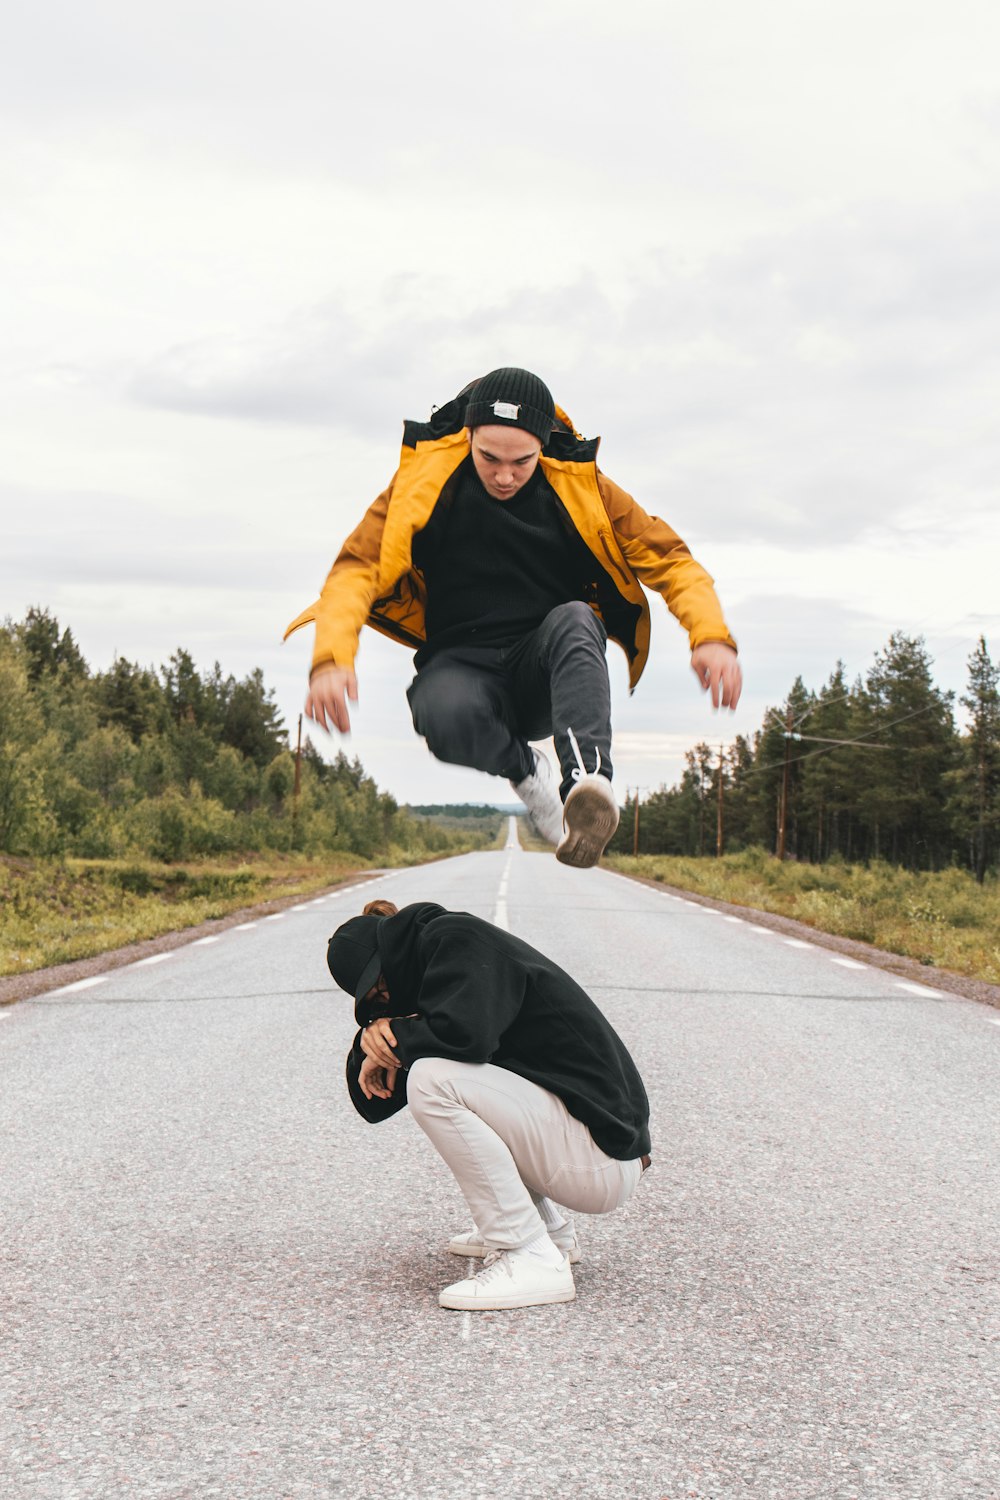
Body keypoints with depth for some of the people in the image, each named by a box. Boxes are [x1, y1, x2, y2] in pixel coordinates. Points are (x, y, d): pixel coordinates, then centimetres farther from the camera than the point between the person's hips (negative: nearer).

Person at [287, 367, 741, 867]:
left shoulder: (581, 487, -2)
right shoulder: (423, 479, -5)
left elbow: (668, 558, 0)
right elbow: (358, 568, -10)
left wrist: (712, 636, -19)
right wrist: (332, 658, -29)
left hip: (547, 670, 1)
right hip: (461, 663, -1)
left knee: (574, 620, -33)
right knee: (447, 715, -36)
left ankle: (587, 776, -49)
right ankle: (526, 771, -5)